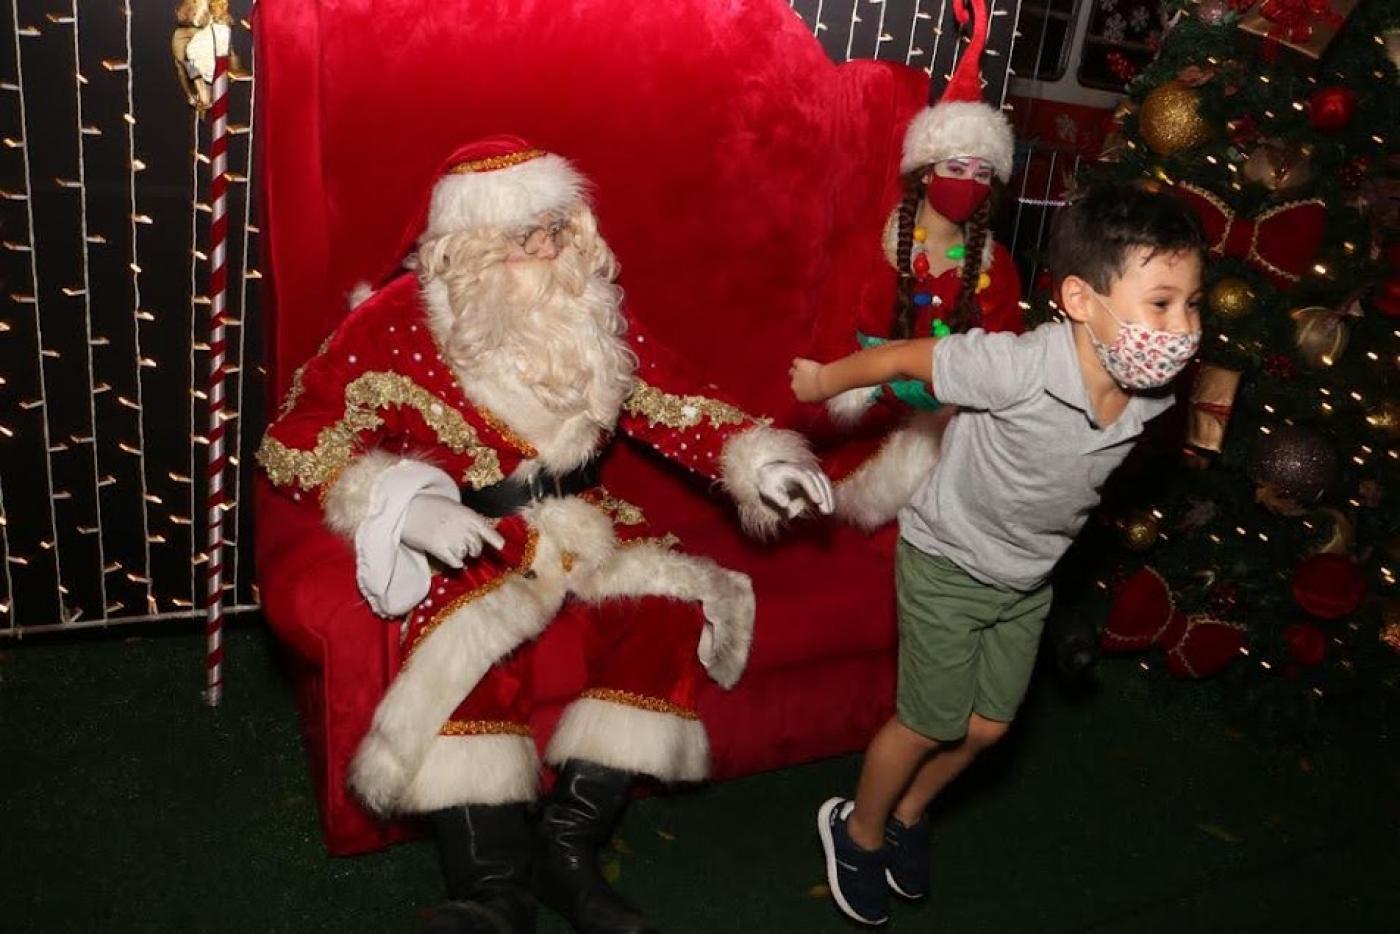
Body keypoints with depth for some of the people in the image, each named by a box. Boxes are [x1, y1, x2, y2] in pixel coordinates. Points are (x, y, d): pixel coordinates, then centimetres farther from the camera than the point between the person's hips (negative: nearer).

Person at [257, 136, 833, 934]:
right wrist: (406, 506, -24)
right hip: (458, 535, -4)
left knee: (668, 607, -19)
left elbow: (671, 403, 6)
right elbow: (294, 444, -9)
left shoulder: (593, 314, 2)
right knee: (470, 641, -32)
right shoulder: (396, 323, -11)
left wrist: (755, 457, -11)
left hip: (578, 518, 4)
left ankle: (569, 844, -10)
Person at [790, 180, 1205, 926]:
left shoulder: (1150, 392, -17)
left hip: (1028, 577, 6)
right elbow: (903, 357, -23)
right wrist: (823, 382, -6)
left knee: (987, 727, 18)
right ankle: (858, 830, 39)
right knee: (929, 725, 9)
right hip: (947, 564, -6)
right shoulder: (1017, 368, -37)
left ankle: (907, 814, 47)